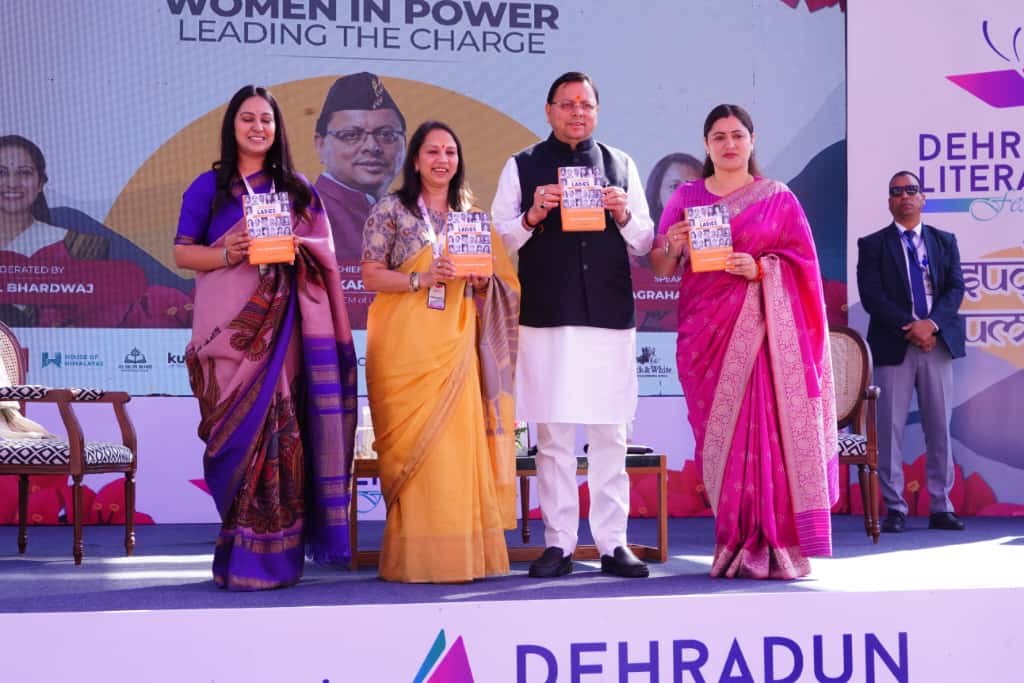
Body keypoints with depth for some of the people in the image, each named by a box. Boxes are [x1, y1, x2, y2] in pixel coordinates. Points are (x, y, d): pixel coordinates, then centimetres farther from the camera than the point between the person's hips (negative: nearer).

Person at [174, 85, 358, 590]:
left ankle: (272, 556, 1)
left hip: (281, 326, 2)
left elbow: (324, 250, 13)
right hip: (228, 325, -1)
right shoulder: (209, 187, 7)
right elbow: (182, 252, 3)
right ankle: (239, 557, 0)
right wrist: (227, 254, -15)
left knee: (279, 432, -5)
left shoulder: (297, 189, 14)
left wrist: (297, 246, -9)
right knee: (238, 432, -6)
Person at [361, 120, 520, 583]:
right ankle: (416, 557, -2)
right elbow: (372, 276, -3)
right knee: (415, 444, -7)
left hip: (456, 344, 4)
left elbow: (499, 280, 18)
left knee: (459, 440, -2)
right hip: (406, 341, -4)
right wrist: (421, 278, -16)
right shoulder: (391, 210, 3)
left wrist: (482, 281, -4)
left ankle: (460, 551, 5)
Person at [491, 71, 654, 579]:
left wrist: (623, 217, -6)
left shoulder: (621, 165, 14)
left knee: (610, 436, 2)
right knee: (552, 436, 0)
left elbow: (643, 244, 14)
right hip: (546, 317, -1)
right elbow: (499, 238, 5)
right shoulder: (522, 166, 8)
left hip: (610, 315, 1)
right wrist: (533, 216, -13)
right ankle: (559, 544, 6)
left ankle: (613, 544, 7)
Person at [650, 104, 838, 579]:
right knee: (718, 434, 0)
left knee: (765, 430, -9)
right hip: (706, 329, 2)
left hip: (764, 331, -2)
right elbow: (660, 267, 10)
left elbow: (803, 261, 3)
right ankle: (734, 545, 6)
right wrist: (672, 246, -11)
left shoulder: (778, 198, 8)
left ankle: (772, 546, -5)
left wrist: (761, 268, -13)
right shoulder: (685, 197, 13)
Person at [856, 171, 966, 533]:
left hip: (937, 342, 2)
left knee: (940, 426, 4)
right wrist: (909, 328, -15)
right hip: (894, 346, -2)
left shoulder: (945, 241, 14)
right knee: (891, 427, -2)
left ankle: (941, 507, 8)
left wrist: (931, 324, -14)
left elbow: (956, 288, 3)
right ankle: (894, 508, 2)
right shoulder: (872, 245, 5)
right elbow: (871, 296, -5)